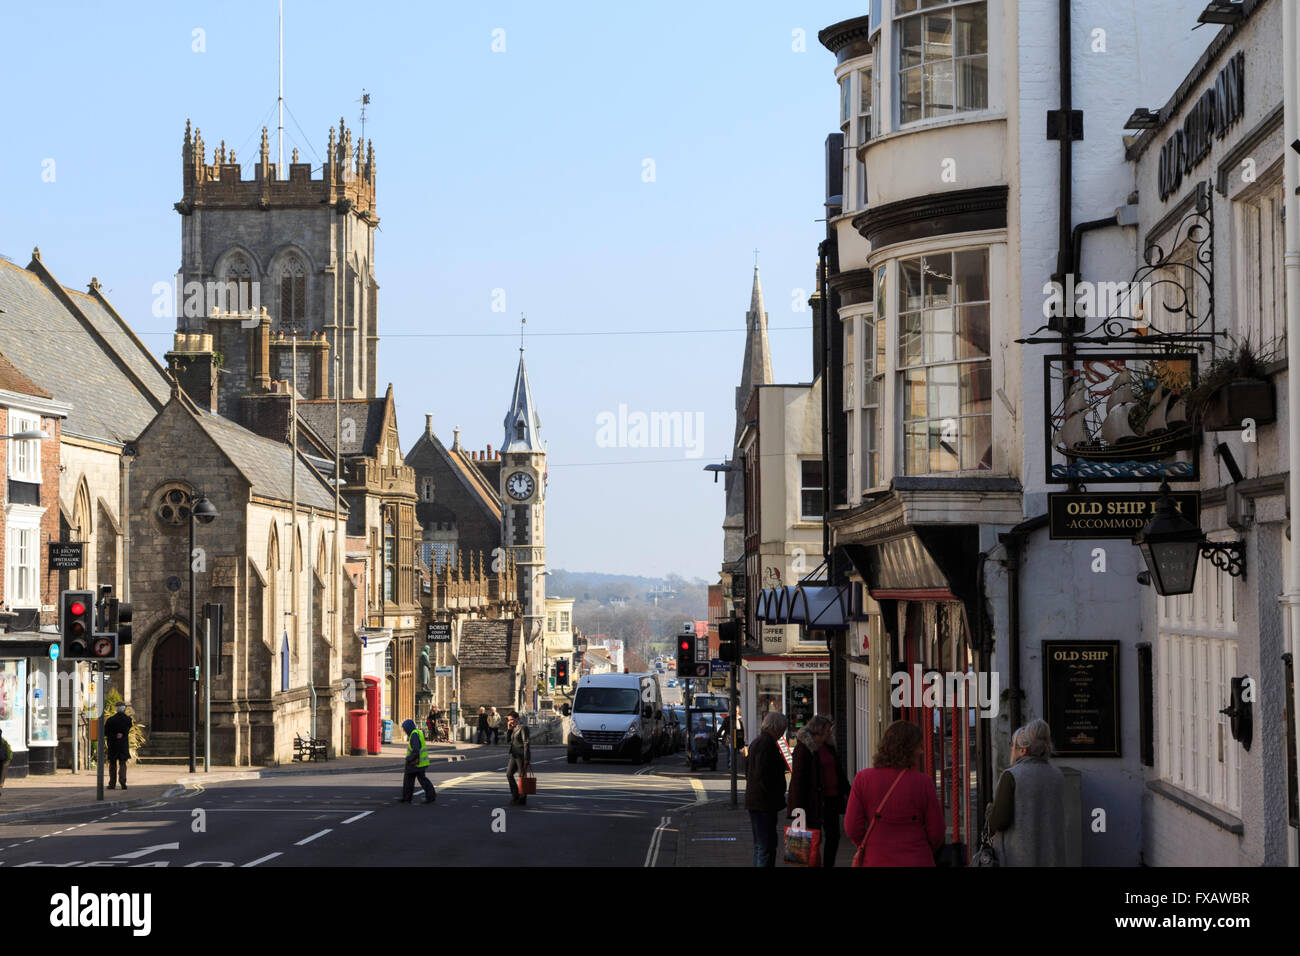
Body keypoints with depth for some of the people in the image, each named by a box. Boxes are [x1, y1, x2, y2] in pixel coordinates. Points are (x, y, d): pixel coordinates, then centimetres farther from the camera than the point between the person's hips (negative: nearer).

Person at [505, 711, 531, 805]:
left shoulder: (523, 728, -12)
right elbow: (508, 742, 15)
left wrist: (526, 760, -19)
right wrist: (509, 729, 4)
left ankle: (522, 799, 7)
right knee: (509, 774, 4)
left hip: (522, 755, -9)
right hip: (514, 755, 9)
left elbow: (526, 744, -15)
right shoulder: (514, 729, 14)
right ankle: (515, 795, 13)